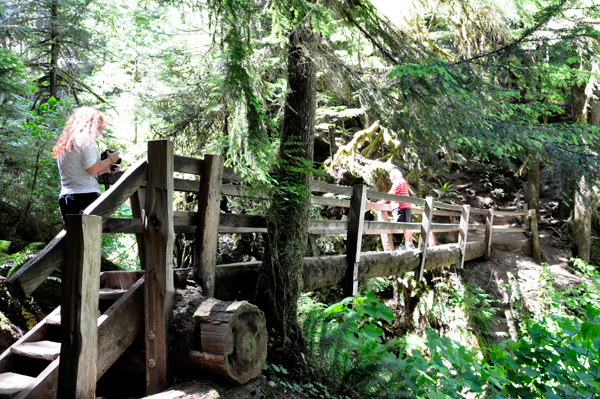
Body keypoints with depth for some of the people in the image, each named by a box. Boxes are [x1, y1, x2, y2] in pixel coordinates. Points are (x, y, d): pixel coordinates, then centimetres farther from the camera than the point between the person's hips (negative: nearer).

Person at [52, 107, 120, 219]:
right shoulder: (85, 138, -5)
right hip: (86, 196, -8)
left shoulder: (63, 143, 22)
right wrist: (110, 160, 2)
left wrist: (105, 170, 23)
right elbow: (92, 169, -13)